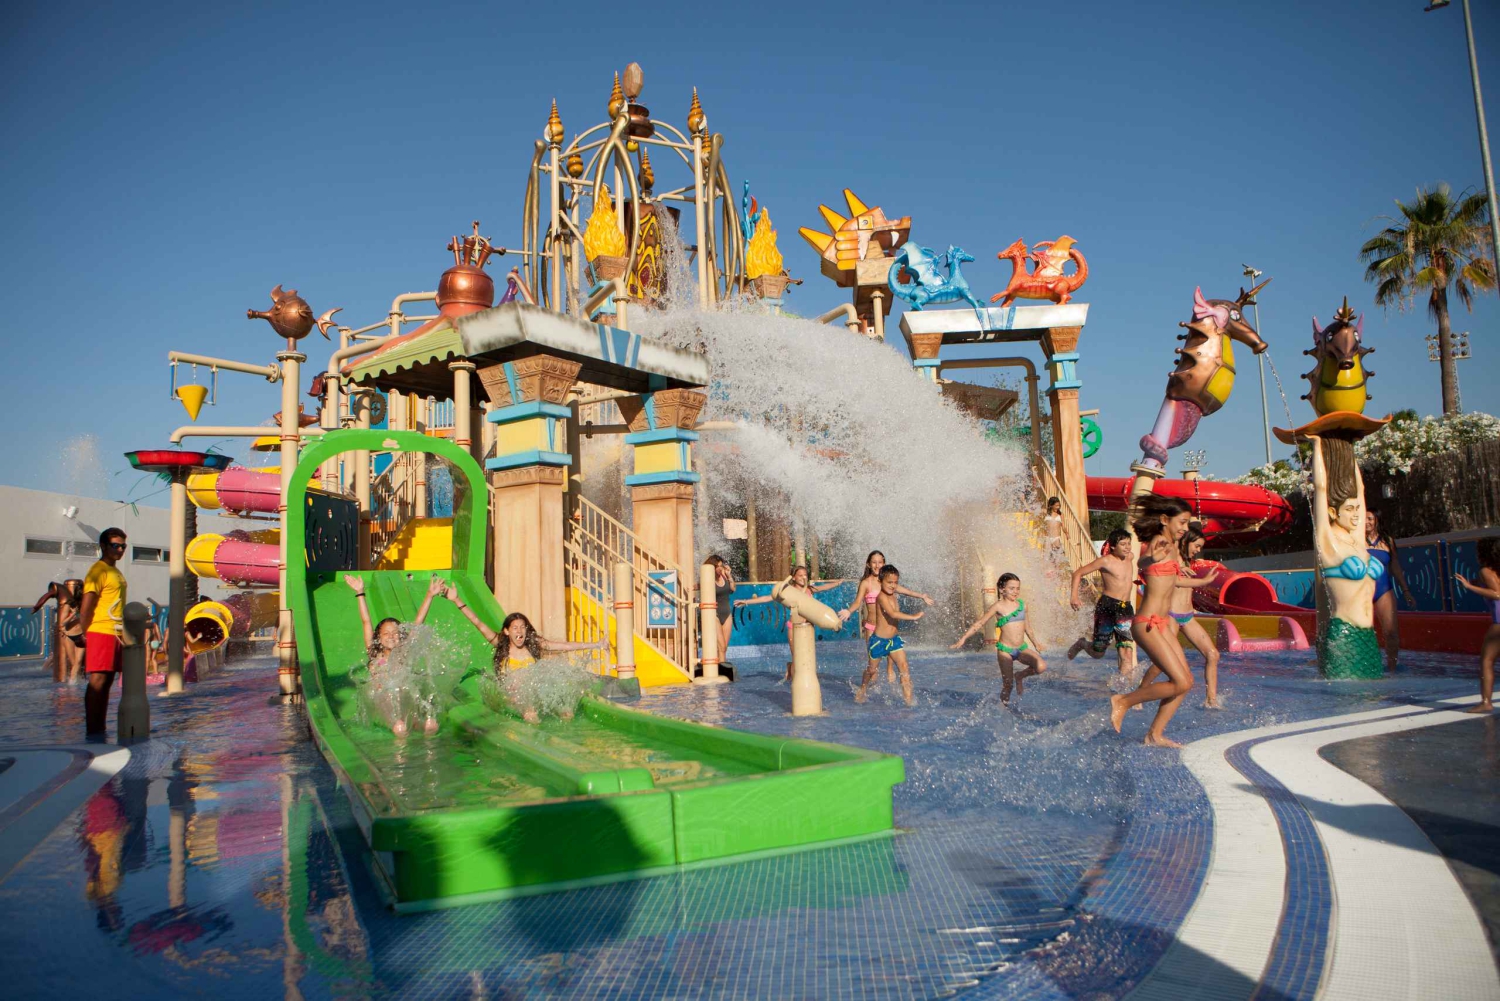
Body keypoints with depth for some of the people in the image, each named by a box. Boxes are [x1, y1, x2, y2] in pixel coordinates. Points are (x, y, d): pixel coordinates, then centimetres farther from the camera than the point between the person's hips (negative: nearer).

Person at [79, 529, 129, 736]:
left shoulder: (116, 571, 19)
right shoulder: (98, 571, -9)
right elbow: (86, 607, -15)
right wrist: (86, 634, -16)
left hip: (116, 634, 9)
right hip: (100, 633, -9)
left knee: (108, 681, 10)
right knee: (97, 680, -9)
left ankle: (101, 729, 15)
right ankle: (91, 731, -7)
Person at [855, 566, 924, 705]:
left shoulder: (892, 594, 4)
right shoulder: (881, 596, -21)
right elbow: (893, 614, -32)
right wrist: (913, 617, -31)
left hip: (894, 639, 6)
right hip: (879, 640, -6)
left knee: (904, 668, -8)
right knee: (872, 670, 14)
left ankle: (908, 700, -9)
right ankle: (862, 691, 40)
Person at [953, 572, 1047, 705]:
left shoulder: (1022, 604, 6)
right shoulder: (998, 606, -8)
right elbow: (980, 623, -7)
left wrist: (1035, 643, 31)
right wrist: (963, 638, -12)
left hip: (1022, 648, 4)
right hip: (1005, 650, -4)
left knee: (1041, 666, -19)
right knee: (1008, 684, 0)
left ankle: (1020, 677, 9)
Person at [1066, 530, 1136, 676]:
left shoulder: (1129, 559, 11)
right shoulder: (1106, 561, -6)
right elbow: (1078, 573, -4)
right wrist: (1073, 596, -13)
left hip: (1126, 609, 5)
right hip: (1107, 606, -5)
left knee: (1127, 655, -10)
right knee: (1098, 652, 8)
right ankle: (1082, 643, 39)